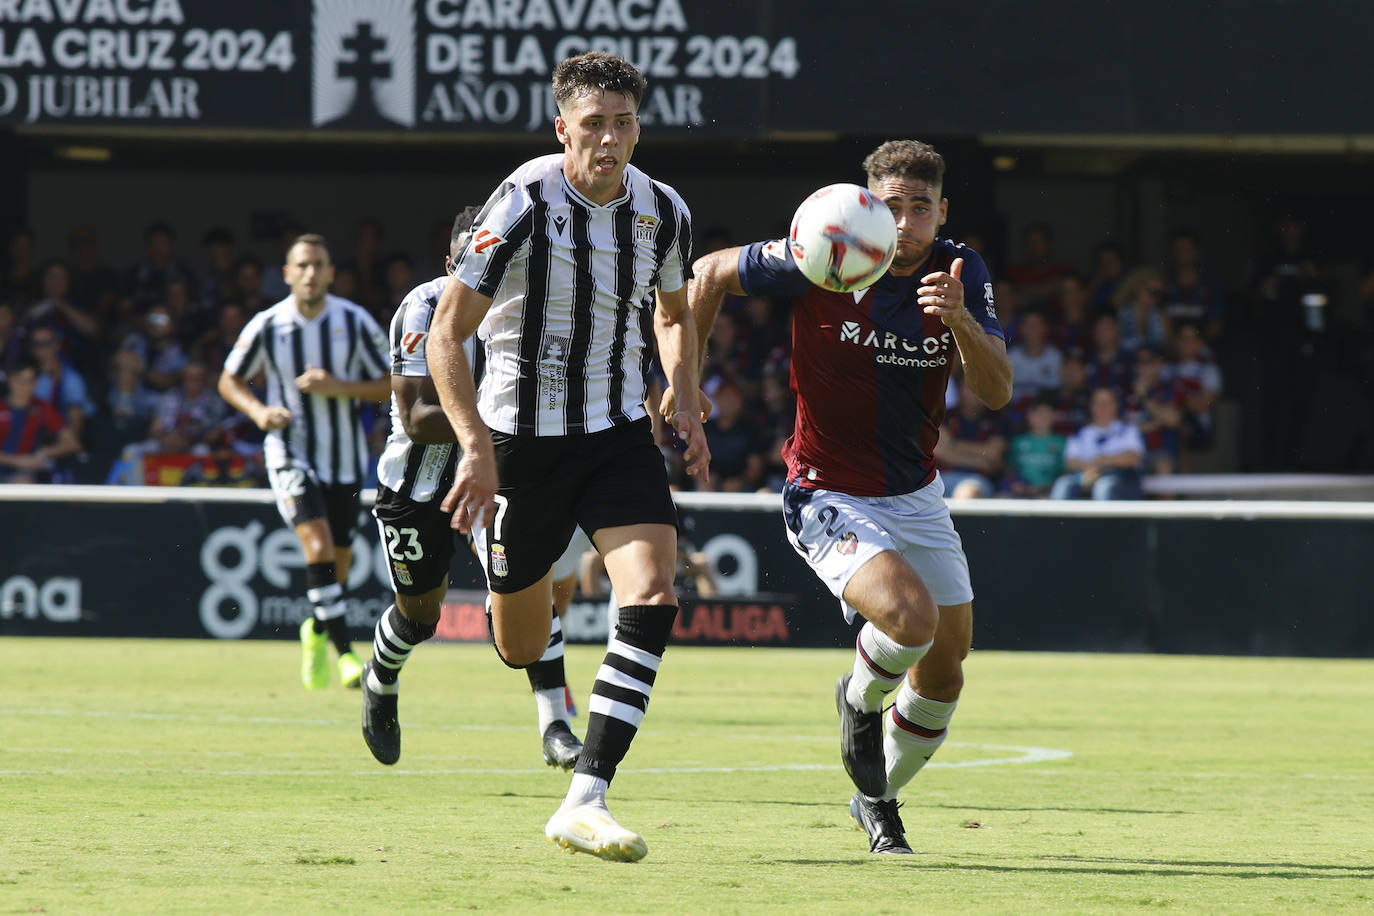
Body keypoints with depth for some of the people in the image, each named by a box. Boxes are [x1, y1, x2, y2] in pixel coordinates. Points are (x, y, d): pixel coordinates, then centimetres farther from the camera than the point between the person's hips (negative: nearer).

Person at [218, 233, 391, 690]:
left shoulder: (356, 322, -5)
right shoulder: (267, 326, -5)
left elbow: (389, 385, 0)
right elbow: (229, 380, 8)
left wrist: (339, 387, -17)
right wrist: (258, 411, -12)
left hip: (345, 459, 2)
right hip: (291, 453, -2)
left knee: (338, 561, 9)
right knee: (317, 545, -22)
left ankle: (316, 632, 40)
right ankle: (344, 652, -23)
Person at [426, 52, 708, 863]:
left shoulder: (664, 212, -1)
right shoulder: (525, 204, -16)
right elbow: (446, 333, -14)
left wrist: (686, 405, 6)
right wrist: (476, 447, -23)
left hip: (618, 432, 3)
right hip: (520, 433, -3)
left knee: (654, 595, -21)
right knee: (519, 644, 8)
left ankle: (586, 801, -23)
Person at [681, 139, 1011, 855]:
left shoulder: (961, 272, -6)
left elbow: (996, 392, -14)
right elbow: (711, 272, -2)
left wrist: (960, 319, -32)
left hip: (916, 496, 5)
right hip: (829, 497, -5)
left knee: (945, 669, 8)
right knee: (911, 616, -28)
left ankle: (877, 799, 35)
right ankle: (860, 697, 8)